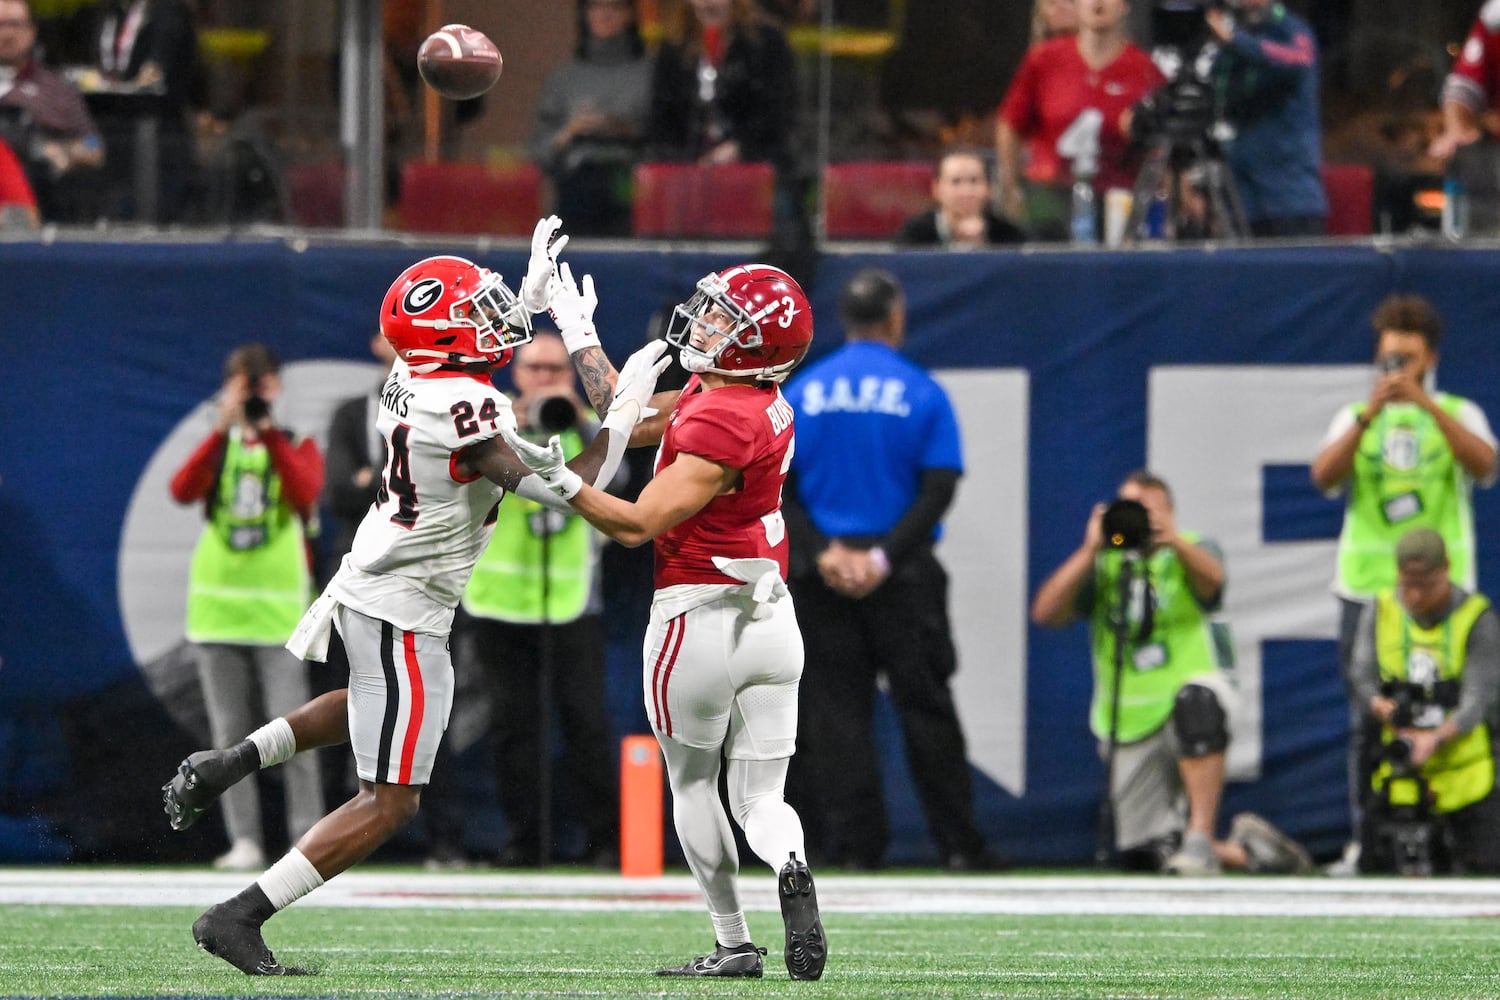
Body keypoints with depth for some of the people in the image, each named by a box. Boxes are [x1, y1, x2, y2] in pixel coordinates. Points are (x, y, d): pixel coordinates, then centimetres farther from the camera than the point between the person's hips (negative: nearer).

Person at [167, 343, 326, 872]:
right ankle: (244, 841, 3)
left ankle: (308, 837, -6)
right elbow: (182, 491, -10)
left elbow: (306, 492, -16)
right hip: (216, 604, 2)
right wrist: (223, 429, -17)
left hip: (279, 609, -2)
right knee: (230, 730, 1)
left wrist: (267, 432, -19)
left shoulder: (297, 447, 7)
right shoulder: (217, 448, 11)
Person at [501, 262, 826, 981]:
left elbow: (636, 525, -22)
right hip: (771, 619, 8)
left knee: (693, 783, 13)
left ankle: (733, 944, 14)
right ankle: (791, 870, -24)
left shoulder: (721, 423, -21)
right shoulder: (736, 397, 7)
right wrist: (576, 329, 22)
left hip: (698, 618, -8)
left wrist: (559, 478, -27)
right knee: (759, 802, 8)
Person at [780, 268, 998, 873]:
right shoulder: (921, 393, -1)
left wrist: (823, 550, -9)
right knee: (925, 708, 3)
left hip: (822, 573, 2)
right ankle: (959, 845, 3)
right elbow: (939, 488, -10)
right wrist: (885, 556, -14)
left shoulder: (802, 392, 5)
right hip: (903, 572, -2)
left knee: (836, 710, 3)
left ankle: (854, 846, 0)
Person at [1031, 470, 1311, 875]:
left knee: (1196, 697, -41)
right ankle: (1240, 849, 22)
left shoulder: (1190, 552, 4)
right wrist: (1091, 550, -14)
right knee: (1151, 853, -4)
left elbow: (1211, 579, -20)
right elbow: (1045, 613, -7)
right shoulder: (1101, 566, 8)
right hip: (1129, 728, 3)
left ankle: (1201, 839, -35)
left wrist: (1172, 541, -37)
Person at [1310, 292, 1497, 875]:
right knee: (1367, 722, -1)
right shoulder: (1356, 417, 14)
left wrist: (1426, 405, -18)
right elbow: (1324, 476, -4)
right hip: (1366, 587, 1)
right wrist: (1370, 413, -15)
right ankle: (1364, 842, 2)